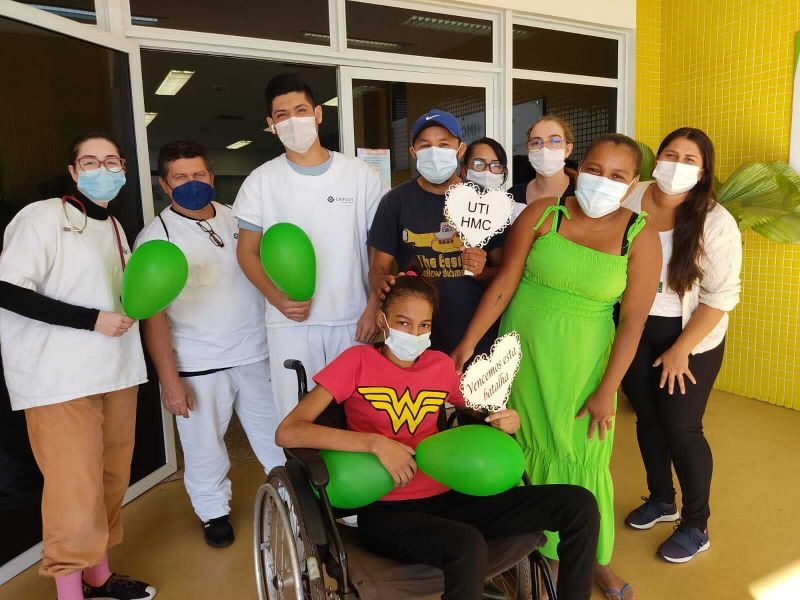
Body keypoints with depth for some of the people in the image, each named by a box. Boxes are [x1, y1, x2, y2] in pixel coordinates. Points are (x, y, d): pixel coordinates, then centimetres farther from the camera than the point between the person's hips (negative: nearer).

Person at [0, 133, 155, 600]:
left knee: (111, 480, 13)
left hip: (116, 372, 7)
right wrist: (93, 319, -19)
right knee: (75, 489, -3)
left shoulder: (115, 227, 16)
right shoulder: (44, 216, -8)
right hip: (62, 380, -7)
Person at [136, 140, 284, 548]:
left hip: (256, 354, 3)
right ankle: (214, 511, 35)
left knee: (276, 435, 15)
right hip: (198, 366, -3)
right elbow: (153, 315, -7)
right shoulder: (155, 237, -4)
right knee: (204, 445, 10)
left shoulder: (238, 219, 6)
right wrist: (169, 380, -11)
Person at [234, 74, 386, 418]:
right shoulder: (261, 181, 4)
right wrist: (276, 297, -11)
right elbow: (247, 251, 6)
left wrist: (374, 308, -6)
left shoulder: (360, 175, 3)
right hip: (290, 323, 0)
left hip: (353, 321, 0)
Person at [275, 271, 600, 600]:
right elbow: (287, 432, -14)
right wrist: (376, 443, -24)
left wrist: (510, 420, -3)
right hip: (385, 510, -4)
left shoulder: (442, 365, 9)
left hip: (445, 498, 5)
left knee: (578, 504, -7)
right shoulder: (358, 361, -4)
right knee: (468, 546, -37)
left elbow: (487, 410, 23)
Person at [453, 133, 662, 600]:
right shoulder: (541, 214, -6)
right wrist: (468, 343, -5)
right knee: (526, 446, 12)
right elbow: (504, 284, -4)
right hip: (523, 349, 1)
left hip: (583, 360, 0)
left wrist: (607, 391, -8)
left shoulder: (641, 237, -7)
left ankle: (596, 558, 31)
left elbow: (634, 320, -7)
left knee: (583, 457, 7)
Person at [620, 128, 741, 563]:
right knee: (647, 417, 15)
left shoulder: (715, 222, -15)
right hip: (634, 329, 4)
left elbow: (721, 295, -15)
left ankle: (696, 527, 24)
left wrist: (681, 350, -16)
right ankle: (661, 500, 38)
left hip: (690, 336, -4)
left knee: (680, 428, 2)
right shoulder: (629, 201, -5)